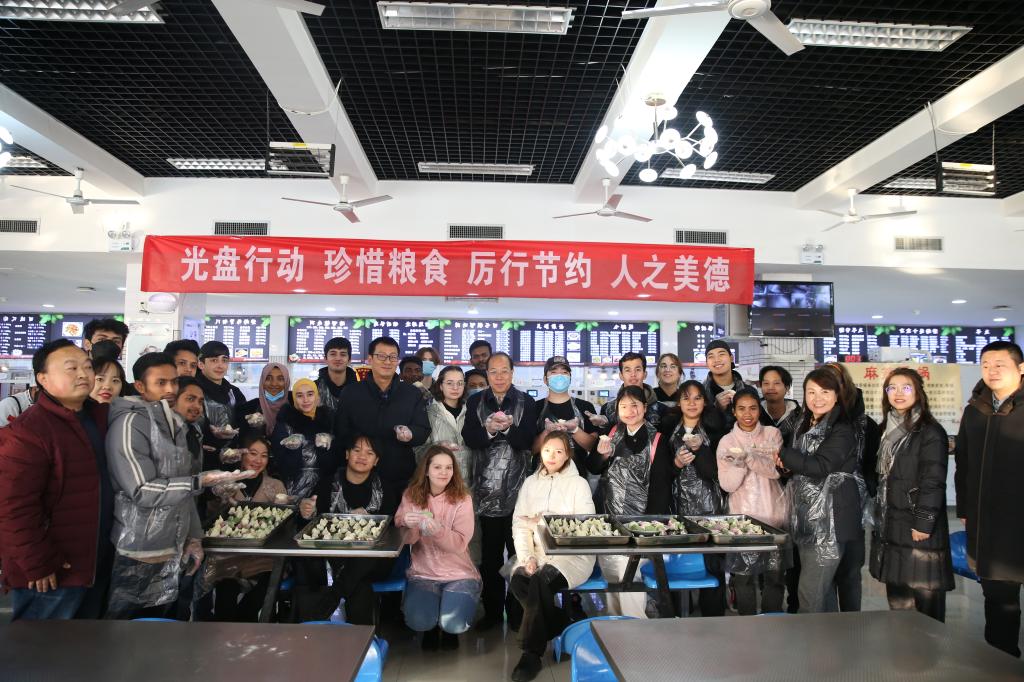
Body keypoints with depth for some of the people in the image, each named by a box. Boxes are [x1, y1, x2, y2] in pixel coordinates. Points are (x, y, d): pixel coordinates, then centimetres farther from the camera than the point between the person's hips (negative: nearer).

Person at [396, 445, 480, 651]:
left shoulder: (462, 498, -10)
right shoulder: (411, 495, -4)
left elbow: (460, 544, -18)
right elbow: (404, 539, -8)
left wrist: (437, 530, -38)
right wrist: (409, 525, -32)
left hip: (458, 573, -1)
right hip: (422, 572, 1)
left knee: (454, 624, -21)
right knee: (418, 622, -22)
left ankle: (450, 628, 19)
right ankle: (431, 627, 17)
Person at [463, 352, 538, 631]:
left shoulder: (526, 402, 1)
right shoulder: (475, 402, 7)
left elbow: (528, 441, -7)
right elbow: (469, 439, -3)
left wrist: (508, 428, -24)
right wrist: (489, 430, -22)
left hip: (518, 489, -2)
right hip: (487, 489, 2)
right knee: (489, 555, 11)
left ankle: (517, 611, 21)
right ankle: (492, 610, 25)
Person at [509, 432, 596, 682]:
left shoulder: (579, 483, 1)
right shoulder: (530, 482, 12)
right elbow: (519, 524, 6)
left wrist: (541, 524, -17)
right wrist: (526, 558, -12)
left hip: (571, 554, -4)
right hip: (537, 552, 4)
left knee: (540, 581, -31)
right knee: (518, 581, -26)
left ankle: (532, 653, -15)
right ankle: (561, 628, -4)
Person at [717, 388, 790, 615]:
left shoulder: (773, 434, 4)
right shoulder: (727, 441, 3)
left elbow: (776, 470, -11)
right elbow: (727, 485, -5)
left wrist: (749, 457, -27)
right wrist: (739, 464, -24)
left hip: (774, 515, 1)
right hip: (743, 517, 0)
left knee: (775, 575, 6)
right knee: (744, 576, 1)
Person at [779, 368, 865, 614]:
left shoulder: (842, 430, -11)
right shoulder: (805, 426, 14)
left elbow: (821, 466, -22)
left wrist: (783, 455, -15)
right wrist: (789, 464, 3)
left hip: (831, 519, -8)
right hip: (808, 517, 8)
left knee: (811, 593, -9)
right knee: (824, 587, 16)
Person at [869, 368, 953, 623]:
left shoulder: (931, 432, -9)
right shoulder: (887, 430, 13)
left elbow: (933, 482, -13)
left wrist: (924, 523, -16)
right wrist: (877, 516, 15)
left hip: (918, 529, -7)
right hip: (889, 528, 7)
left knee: (925, 598, 0)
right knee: (896, 596, 13)